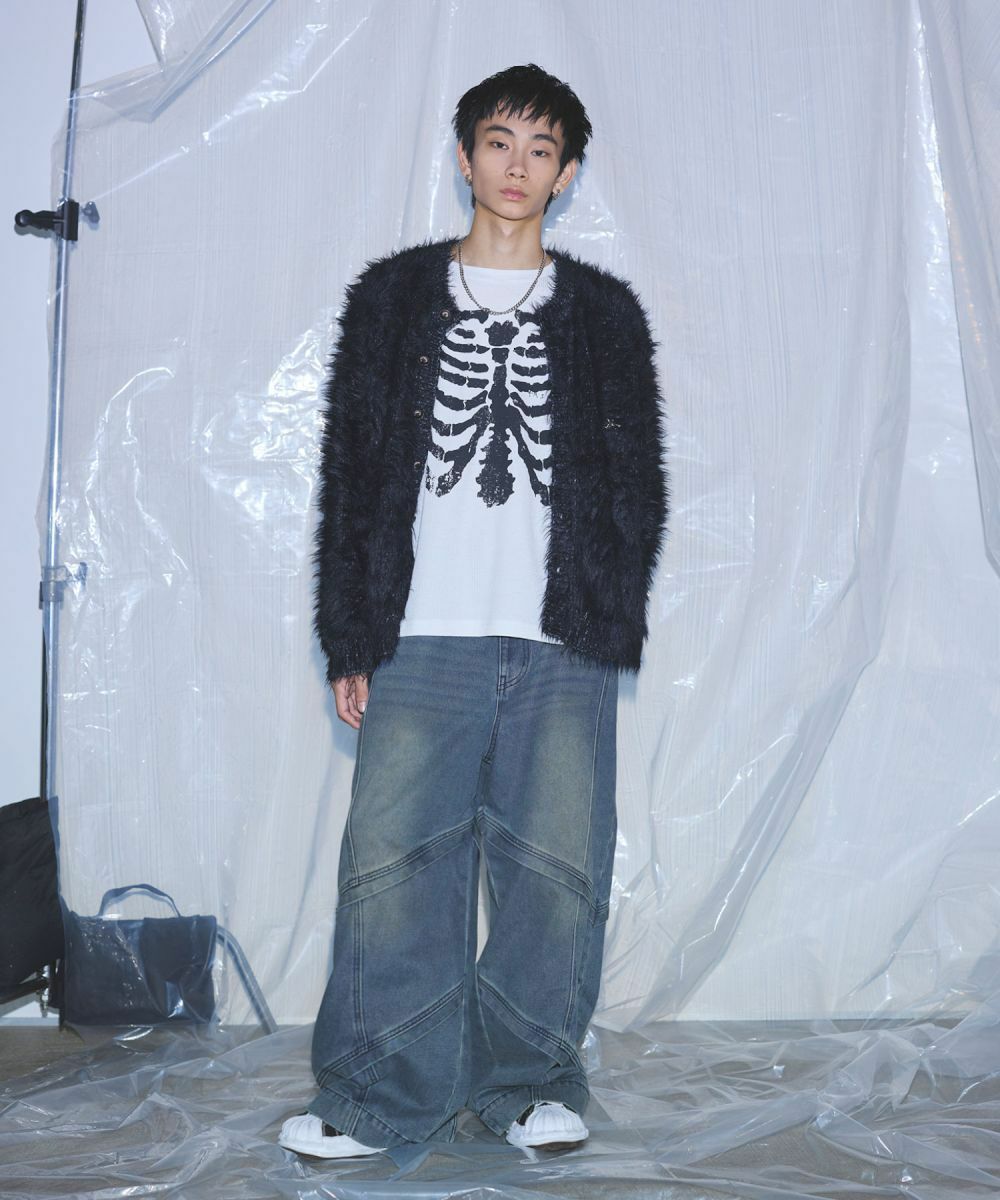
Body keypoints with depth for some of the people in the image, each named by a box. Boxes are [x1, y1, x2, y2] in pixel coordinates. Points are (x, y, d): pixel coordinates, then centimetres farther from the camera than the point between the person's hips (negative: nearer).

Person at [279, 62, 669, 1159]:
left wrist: (613, 622, 1)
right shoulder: (393, 296, 13)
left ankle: (528, 1084, 18)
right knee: (392, 861, -4)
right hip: (422, 643, 0)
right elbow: (349, 473, 9)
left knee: (557, 871, 1)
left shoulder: (604, 313, 15)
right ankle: (384, 1098, 10)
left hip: (563, 653, 1)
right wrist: (349, 639, 2)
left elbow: (638, 480, 13)